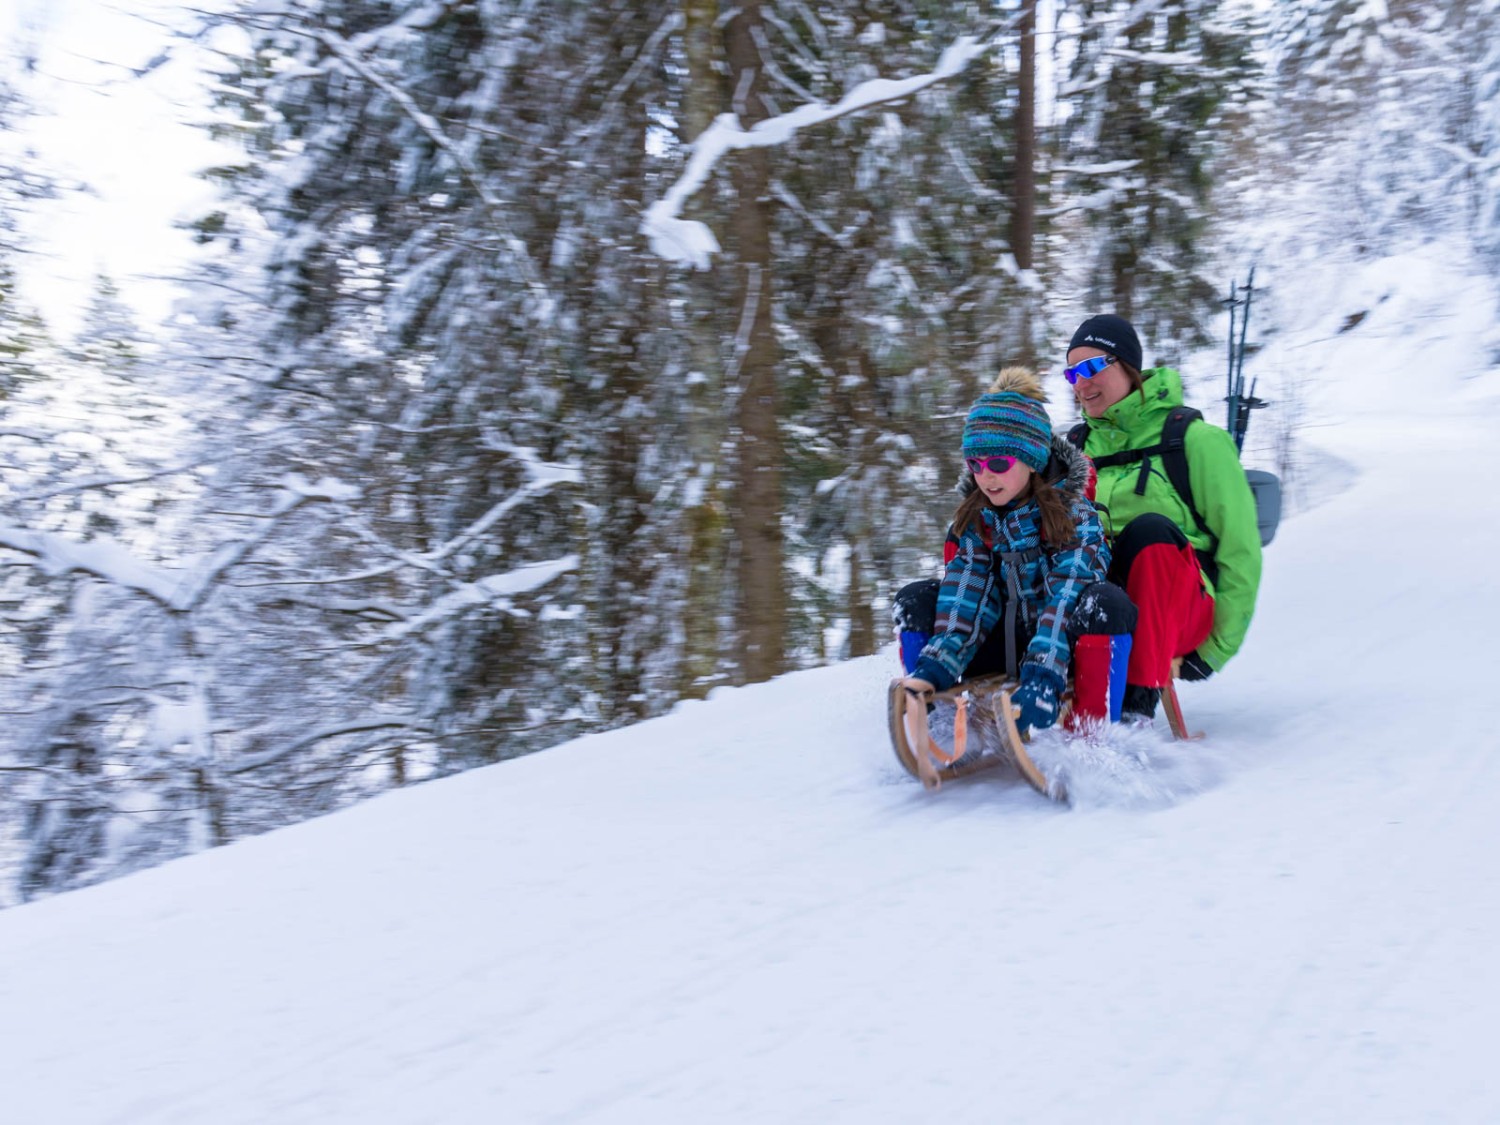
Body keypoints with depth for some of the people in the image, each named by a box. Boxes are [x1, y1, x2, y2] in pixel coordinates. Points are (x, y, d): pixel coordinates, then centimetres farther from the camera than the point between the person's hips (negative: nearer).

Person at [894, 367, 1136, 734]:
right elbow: (966, 599, -11)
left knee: (1107, 602, -35)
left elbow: (1067, 596, -29)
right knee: (915, 601, -9)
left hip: (1068, 649, -5)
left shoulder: (1075, 514, -15)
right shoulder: (975, 518, 0)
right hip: (1004, 646, 5)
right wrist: (935, 669, -27)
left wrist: (1042, 677, -43)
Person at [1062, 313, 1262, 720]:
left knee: (1149, 530, -35)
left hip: (1185, 614, -4)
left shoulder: (1195, 441, 0)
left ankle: (1140, 698, -36)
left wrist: (1217, 649, -7)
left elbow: (1240, 550, -2)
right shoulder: (1078, 448, 15)